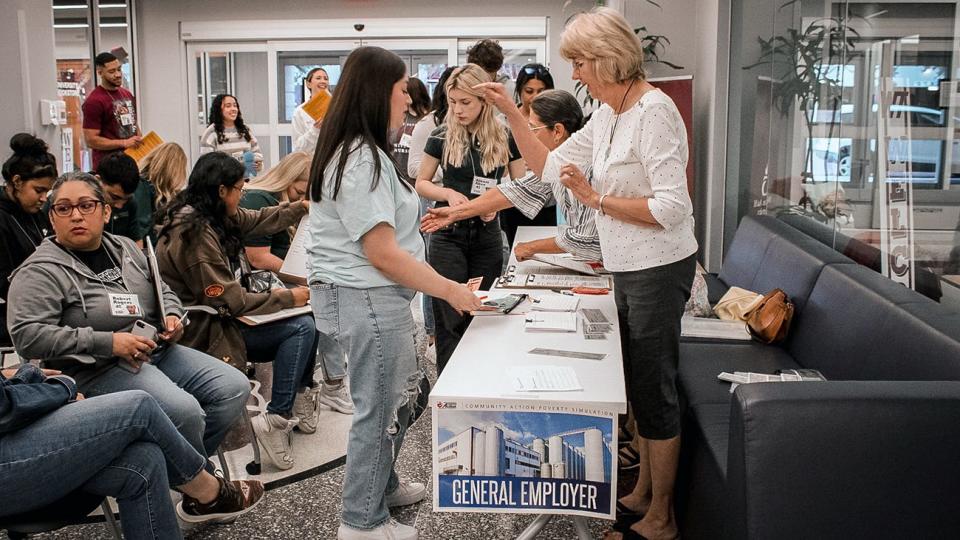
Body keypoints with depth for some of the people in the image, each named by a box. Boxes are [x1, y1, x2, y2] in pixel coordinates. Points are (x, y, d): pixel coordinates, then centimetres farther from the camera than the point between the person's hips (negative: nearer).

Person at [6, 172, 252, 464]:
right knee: (184, 411, -30)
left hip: (157, 350, 8)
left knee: (236, 387, -5)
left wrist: (172, 316, 1)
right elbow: (26, 335, -19)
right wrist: (108, 342, -23)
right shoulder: (40, 272, -8)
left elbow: (164, 292, 26)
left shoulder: (125, 247, 13)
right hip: (99, 369, -8)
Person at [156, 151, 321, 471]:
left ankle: (301, 397, 14)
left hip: (216, 315, 10)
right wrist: (287, 297, -15)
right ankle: (276, 419, -15)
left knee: (304, 316, 5)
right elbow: (228, 300, -22)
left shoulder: (211, 217, 5)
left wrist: (301, 208, 31)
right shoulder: (195, 233, -23)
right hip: (204, 331, -10)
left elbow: (260, 221, 22)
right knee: (301, 328, -18)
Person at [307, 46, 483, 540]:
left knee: (401, 394, 22)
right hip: (368, 300, -11)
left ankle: (382, 484, 40)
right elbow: (381, 253, -23)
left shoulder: (360, 153, 13)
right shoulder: (360, 160, -21)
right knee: (380, 408, 2)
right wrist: (449, 291, -19)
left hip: (376, 298, 11)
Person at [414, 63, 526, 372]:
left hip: (487, 235, 2)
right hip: (449, 234, -1)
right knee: (451, 320, -2)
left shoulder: (505, 137, -1)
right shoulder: (442, 136, -3)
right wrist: (448, 193, -15)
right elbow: (421, 183, 5)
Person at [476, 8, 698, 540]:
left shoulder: (654, 112, -19)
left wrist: (597, 199, -21)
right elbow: (549, 165, 15)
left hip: (658, 267, -9)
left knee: (654, 389, 2)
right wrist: (511, 113, 8)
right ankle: (644, 492, 34)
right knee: (638, 385, 18)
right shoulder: (606, 115, 8)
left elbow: (671, 208, -25)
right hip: (626, 268, 9)